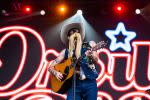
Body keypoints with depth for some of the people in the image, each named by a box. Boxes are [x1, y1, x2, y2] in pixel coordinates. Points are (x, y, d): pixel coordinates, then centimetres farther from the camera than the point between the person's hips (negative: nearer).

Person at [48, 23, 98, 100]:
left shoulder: (90, 45, 10)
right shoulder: (66, 52, 12)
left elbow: (96, 61, -5)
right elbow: (50, 67, 14)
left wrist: (90, 56, -27)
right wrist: (56, 73, -8)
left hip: (89, 83, 0)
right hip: (74, 84, 1)